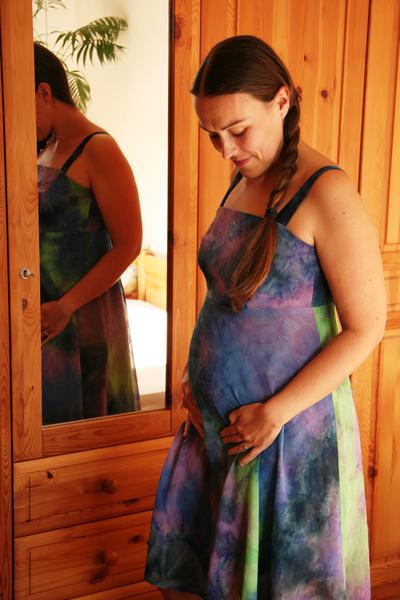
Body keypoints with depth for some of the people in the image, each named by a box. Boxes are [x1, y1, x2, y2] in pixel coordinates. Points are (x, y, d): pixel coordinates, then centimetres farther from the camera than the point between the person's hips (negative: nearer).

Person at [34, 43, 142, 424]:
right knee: (49, 417, 15)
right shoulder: (48, 148, 10)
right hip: (44, 311, 7)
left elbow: (128, 245, -16)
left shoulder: (98, 151, -14)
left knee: (84, 412, 6)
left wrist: (66, 306, -19)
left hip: (83, 311, -7)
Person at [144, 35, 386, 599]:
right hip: (216, 421, 7)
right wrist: (192, 374, 4)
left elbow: (365, 328, -17)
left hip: (293, 428, -7)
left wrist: (276, 412, -17)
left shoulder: (326, 193, -17)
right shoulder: (243, 182, 7)